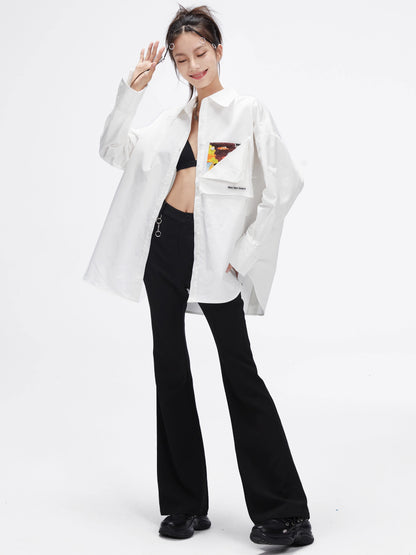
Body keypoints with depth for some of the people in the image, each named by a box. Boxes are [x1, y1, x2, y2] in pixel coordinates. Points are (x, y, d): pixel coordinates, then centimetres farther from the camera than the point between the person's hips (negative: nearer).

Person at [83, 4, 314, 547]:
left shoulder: (248, 111, -2)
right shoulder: (172, 121, 14)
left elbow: (286, 185, -8)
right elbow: (114, 150, 4)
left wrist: (245, 252, -10)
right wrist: (133, 88, -6)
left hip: (214, 257, -5)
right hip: (164, 246, 6)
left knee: (241, 373, -6)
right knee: (171, 370, 7)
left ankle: (284, 512, 0)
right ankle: (185, 505, 17)